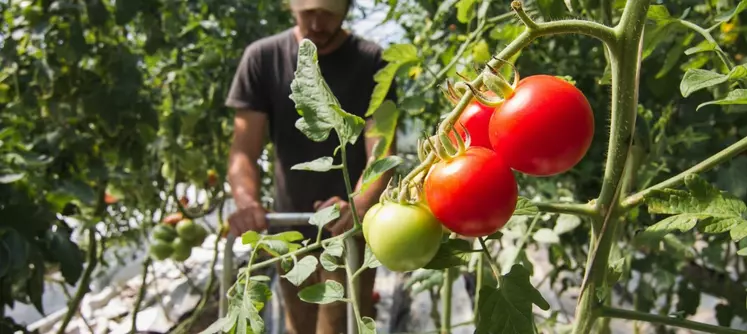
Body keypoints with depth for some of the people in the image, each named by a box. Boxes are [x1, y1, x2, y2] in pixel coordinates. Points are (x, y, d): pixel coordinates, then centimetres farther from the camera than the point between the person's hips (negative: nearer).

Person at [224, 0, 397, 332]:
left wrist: (358, 207, -40)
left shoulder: (371, 62, -11)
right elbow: (244, 150, -11)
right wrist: (246, 201, -33)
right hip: (288, 232, 2)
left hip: (349, 232, -2)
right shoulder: (262, 57, -7)